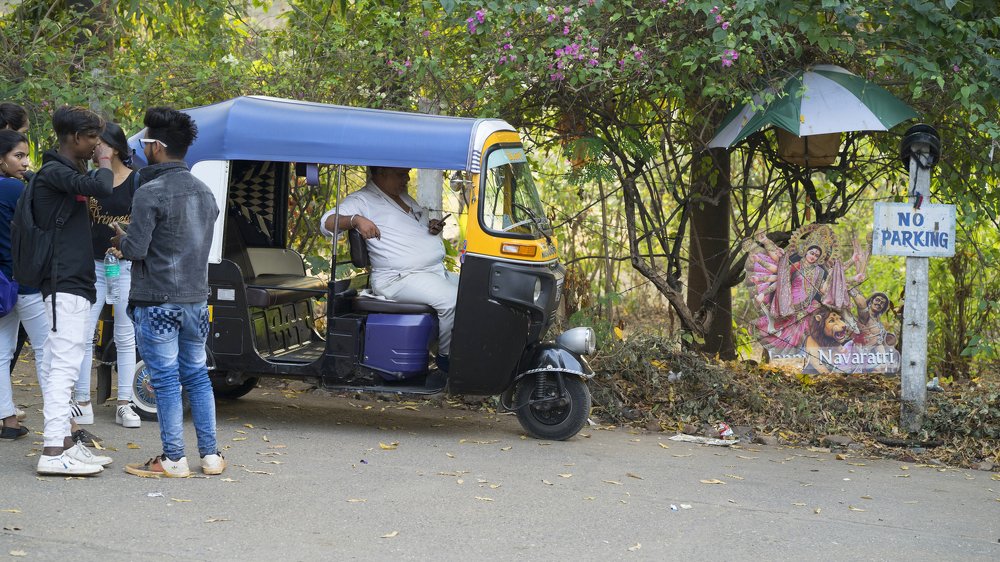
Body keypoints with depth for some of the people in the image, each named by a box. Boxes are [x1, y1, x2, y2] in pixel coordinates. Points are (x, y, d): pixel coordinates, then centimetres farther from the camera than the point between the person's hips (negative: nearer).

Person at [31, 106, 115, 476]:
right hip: (65, 283, -10)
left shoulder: (65, 172, 19)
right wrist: (104, 161, -10)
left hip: (73, 284, 10)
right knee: (63, 365, -13)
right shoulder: (54, 172, -13)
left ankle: (63, 443, 15)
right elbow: (100, 188, -28)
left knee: (60, 366, 11)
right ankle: (53, 451, -15)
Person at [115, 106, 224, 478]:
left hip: (157, 301, -7)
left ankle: (174, 459, 3)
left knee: (166, 380, -1)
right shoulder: (204, 192, 11)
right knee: (197, 376, 13)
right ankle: (210, 455, 15)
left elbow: (136, 249, -17)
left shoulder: (150, 193, -14)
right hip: (196, 298, 7)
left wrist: (120, 238, 6)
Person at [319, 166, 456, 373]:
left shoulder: (404, 198, 24)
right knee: (452, 301, -28)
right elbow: (327, 222, -15)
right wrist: (355, 220, -34)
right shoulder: (363, 200, -3)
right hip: (400, 278, -9)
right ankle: (446, 356, -11)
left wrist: (432, 226, 14)